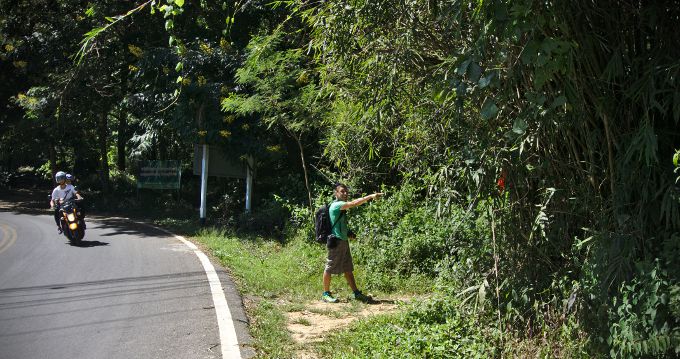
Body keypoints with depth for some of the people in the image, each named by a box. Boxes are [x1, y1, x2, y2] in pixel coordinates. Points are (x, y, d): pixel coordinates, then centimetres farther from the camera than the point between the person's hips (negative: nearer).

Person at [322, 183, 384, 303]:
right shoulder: (336, 205, -14)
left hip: (343, 241, 10)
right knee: (330, 268, 0)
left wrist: (348, 233, 11)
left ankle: (356, 293, 14)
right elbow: (354, 204, -25)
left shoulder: (341, 207, 17)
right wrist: (371, 196, -24)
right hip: (336, 241, -10)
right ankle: (326, 294, 9)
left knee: (348, 269, 11)